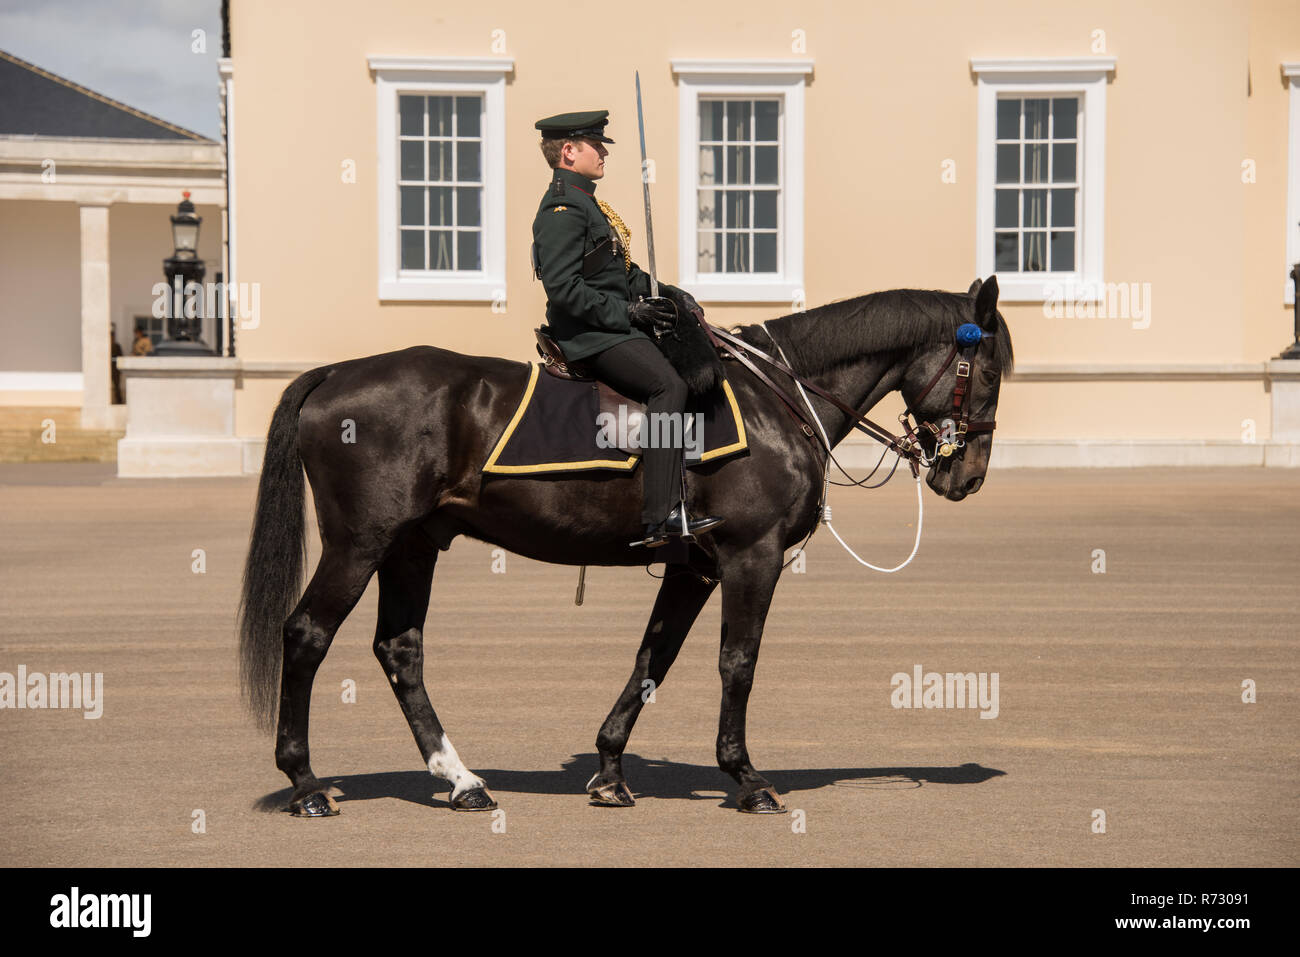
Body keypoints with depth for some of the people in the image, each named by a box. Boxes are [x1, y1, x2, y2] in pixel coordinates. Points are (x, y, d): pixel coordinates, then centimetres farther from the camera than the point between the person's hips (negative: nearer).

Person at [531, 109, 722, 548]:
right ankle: (662, 517, -33)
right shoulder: (562, 209, -14)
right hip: (590, 334, -11)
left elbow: (620, 273, 27)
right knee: (668, 385, -26)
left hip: (614, 325, 11)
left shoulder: (584, 201, 20)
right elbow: (563, 289, -22)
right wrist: (628, 312, -20)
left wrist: (661, 293, 12)